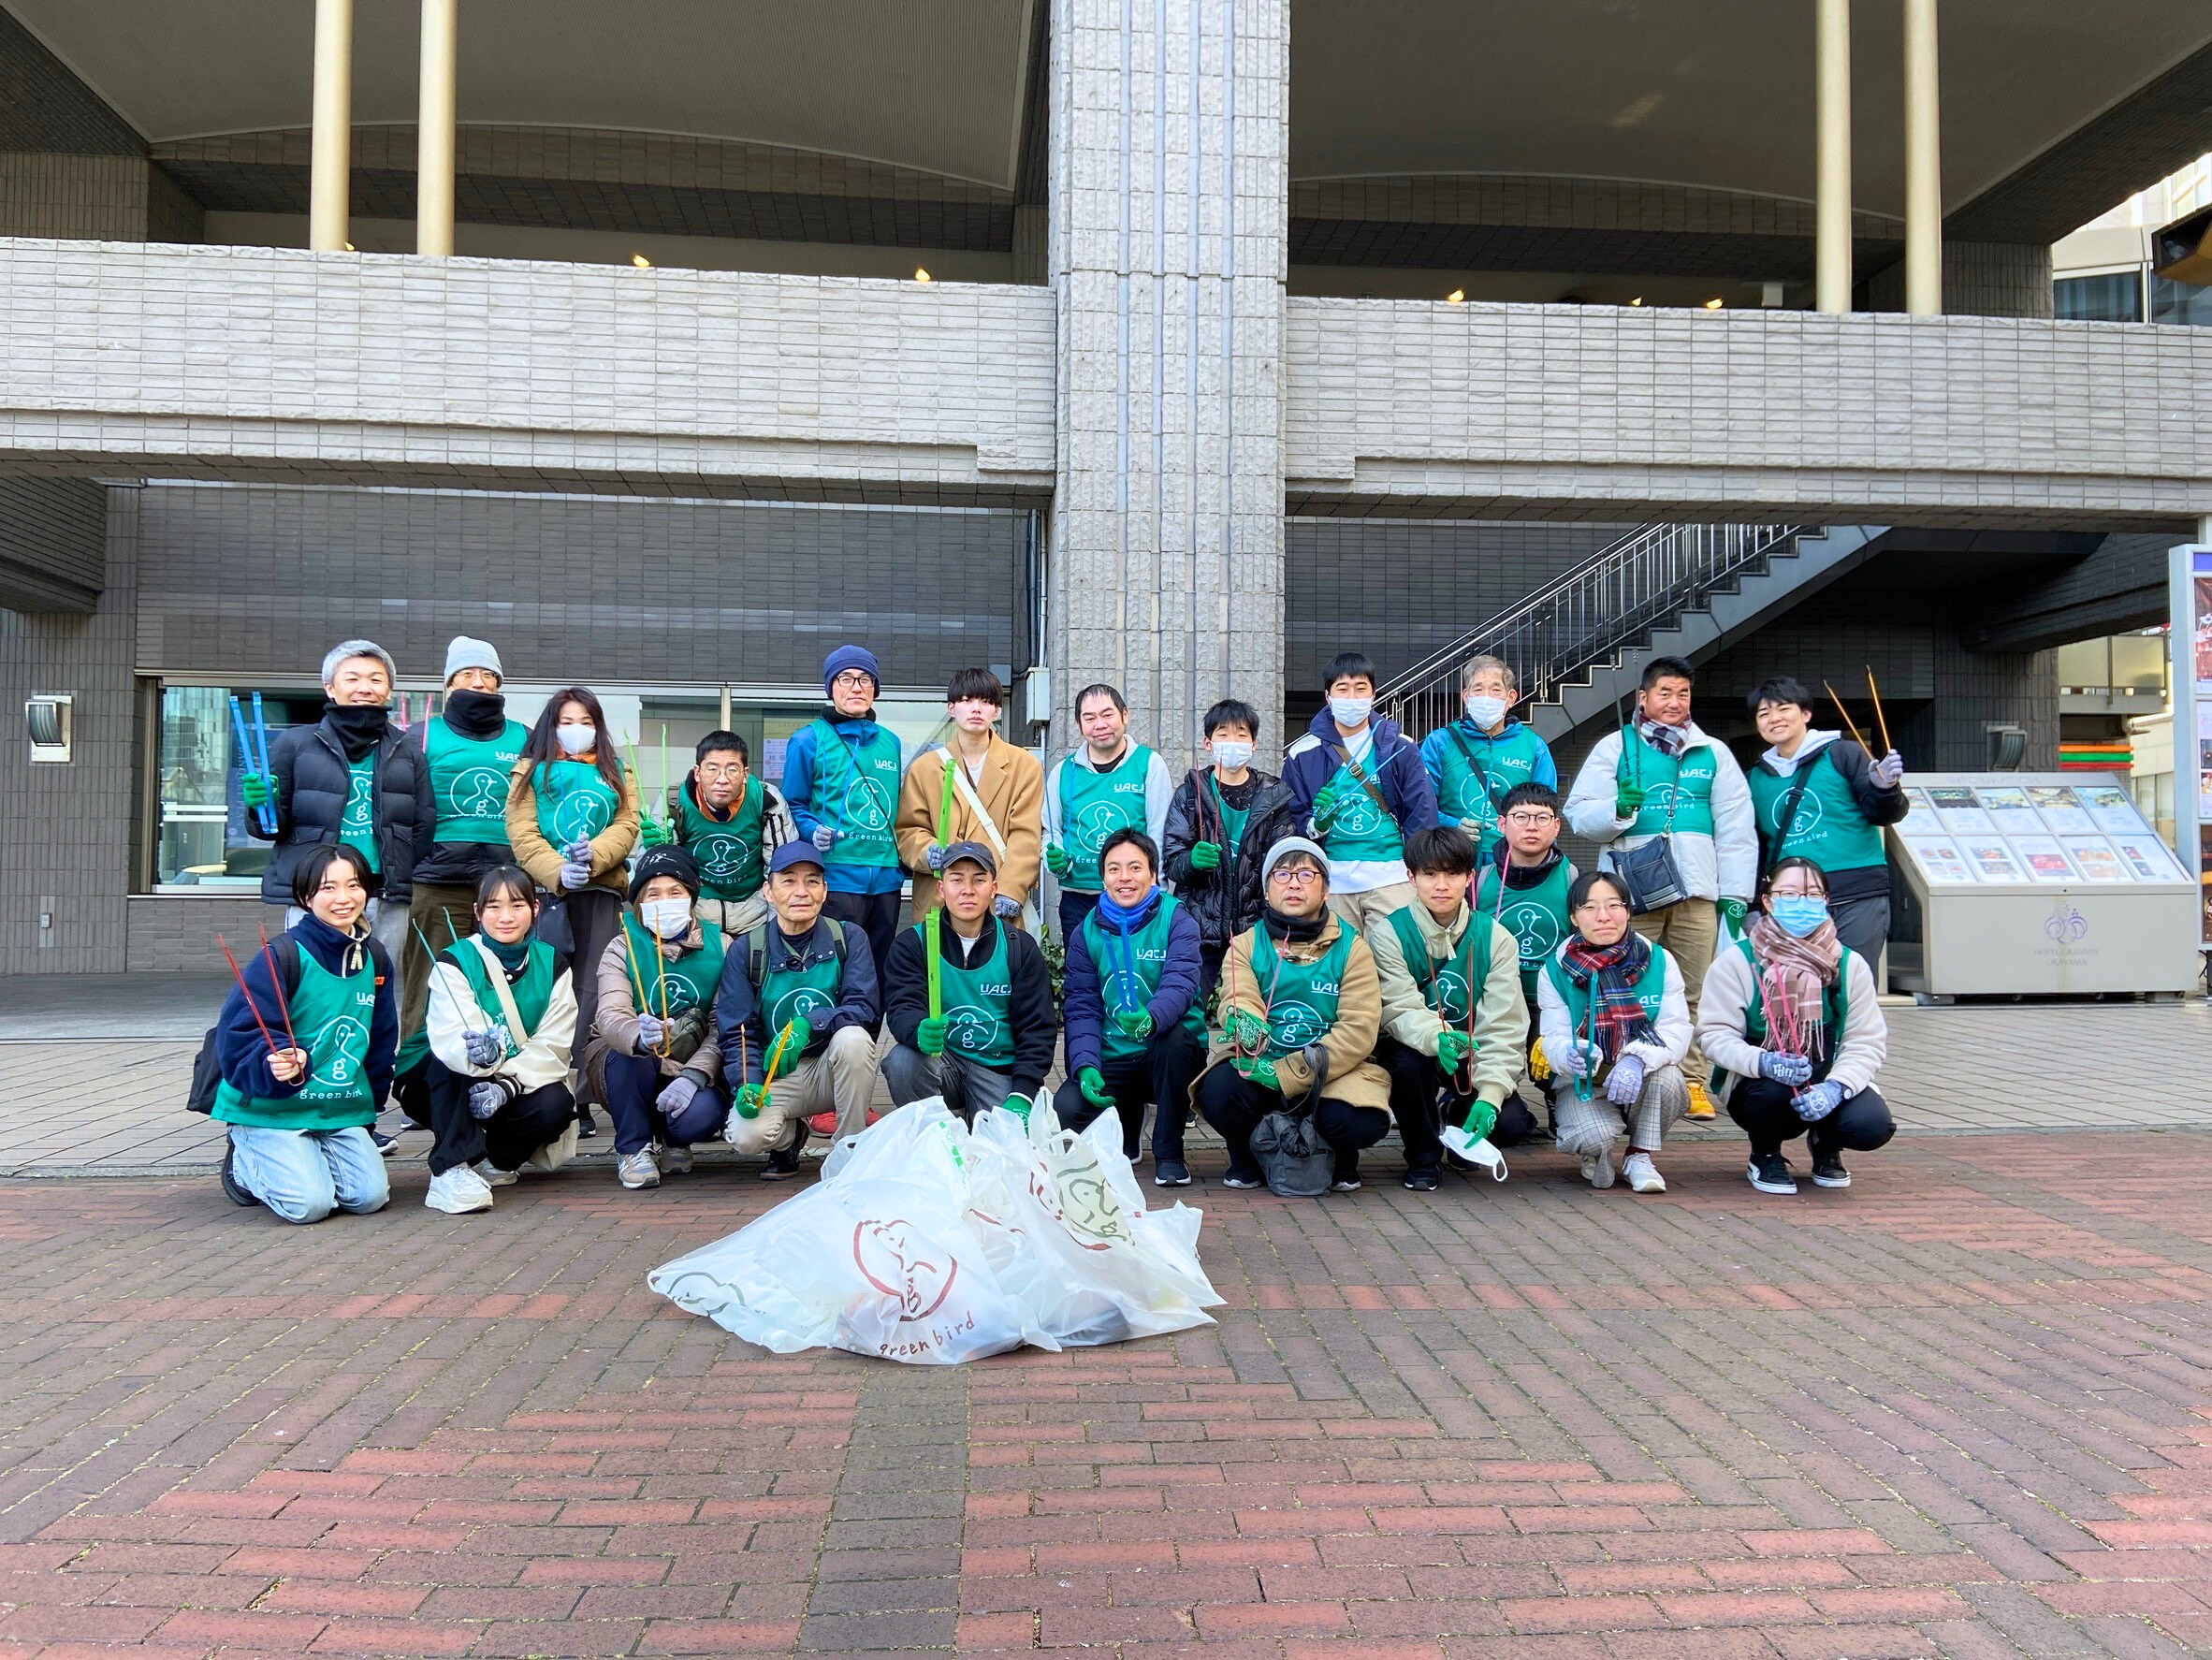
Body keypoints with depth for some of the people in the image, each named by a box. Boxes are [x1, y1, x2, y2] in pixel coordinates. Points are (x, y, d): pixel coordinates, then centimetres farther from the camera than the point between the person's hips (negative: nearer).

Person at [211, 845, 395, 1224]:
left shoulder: (375, 957, 7)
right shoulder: (283, 954, -14)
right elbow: (240, 1034, -16)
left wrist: (368, 1104, 16)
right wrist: (277, 1062, -34)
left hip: (344, 1111, 6)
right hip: (269, 1108, -5)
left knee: (371, 1196, -11)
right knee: (309, 1203, -20)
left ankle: (303, 1159, 19)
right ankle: (245, 1163, 12)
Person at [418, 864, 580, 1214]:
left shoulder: (552, 964, -2)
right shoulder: (455, 961, -9)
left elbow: (552, 1046, -11)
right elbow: (448, 1036, -26)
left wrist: (507, 1086, -30)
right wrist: (475, 1052, -51)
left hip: (523, 1088, 2)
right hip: (459, 1092, -2)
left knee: (557, 1105, -30)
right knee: (451, 1060, -33)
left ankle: (494, 1159, 0)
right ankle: (451, 1168, -34)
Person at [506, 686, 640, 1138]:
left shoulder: (616, 773, 21)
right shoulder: (532, 770, 16)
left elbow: (627, 826, 5)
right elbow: (521, 832, 2)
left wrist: (593, 856, -15)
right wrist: (558, 873, -15)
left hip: (601, 890, 1)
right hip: (546, 889, -1)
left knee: (592, 995, -5)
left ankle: (581, 1099, -5)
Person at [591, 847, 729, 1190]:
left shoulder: (719, 947, -5)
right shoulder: (622, 948, -8)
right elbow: (610, 1017, -27)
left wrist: (693, 1075, -30)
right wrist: (640, 1037, -51)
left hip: (691, 1070, 0)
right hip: (629, 1073, 0)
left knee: (704, 1113, -31)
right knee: (629, 1051, -34)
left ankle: (671, 1140, 7)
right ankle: (633, 1148, -11)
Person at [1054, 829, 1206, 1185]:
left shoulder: (1177, 921, -5)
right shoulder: (1086, 933, 5)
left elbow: (1180, 985, -21)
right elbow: (1081, 1007, 0)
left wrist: (1151, 1019, -44)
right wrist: (1085, 1066, -18)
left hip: (1169, 1057, -2)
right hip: (1111, 1061, 3)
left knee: (1174, 1035, -37)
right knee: (1066, 1108, -25)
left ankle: (1169, 1153, -15)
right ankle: (1125, 1127, 15)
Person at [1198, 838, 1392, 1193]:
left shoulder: (1351, 947, 2)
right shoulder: (1246, 944, 5)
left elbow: (1360, 1030, -9)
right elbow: (1238, 1004, -13)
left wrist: (1285, 1076, -19)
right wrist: (1244, 1026, -41)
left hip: (1333, 1072, 0)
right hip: (1259, 1067, 1)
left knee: (1362, 1122, -31)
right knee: (1217, 1093, -31)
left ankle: (1343, 1159, 9)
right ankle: (1245, 1157, 5)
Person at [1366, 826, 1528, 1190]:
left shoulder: (1494, 937, -6)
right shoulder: (1388, 933, -11)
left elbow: (1503, 1025, -13)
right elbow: (1400, 1009, -22)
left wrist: (1490, 1095, -27)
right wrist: (1435, 1037, -45)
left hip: (1473, 1056, 2)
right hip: (1414, 1047, -2)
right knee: (1408, 1063, -36)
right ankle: (1422, 1158, -7)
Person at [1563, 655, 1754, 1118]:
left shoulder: (1713, 753, 15)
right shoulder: (1614, 747, 9)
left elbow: (1736, 828, 13)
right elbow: (1579, 813, 3)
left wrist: (1735, 894, 7)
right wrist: (1617, 809, -17)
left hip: (1697, 892, 2)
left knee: (1694, 993, 4)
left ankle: (1692, 1081, 12)